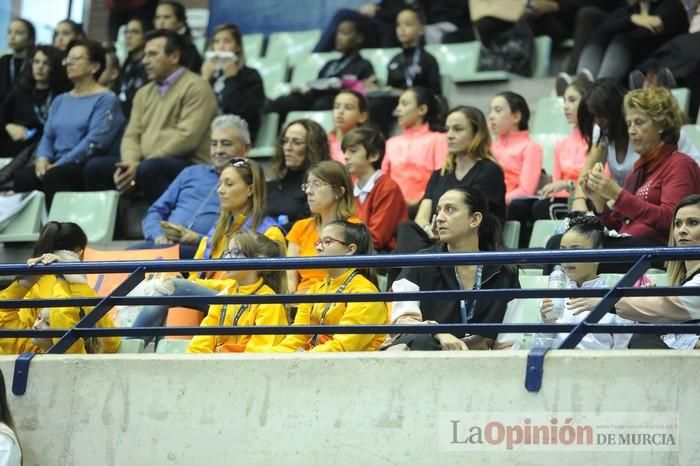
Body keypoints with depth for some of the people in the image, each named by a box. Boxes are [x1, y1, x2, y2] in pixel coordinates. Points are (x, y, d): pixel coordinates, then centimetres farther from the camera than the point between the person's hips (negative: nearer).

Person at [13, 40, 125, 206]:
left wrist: (59, 164, -18)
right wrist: (42, 158, -7)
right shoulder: (60, 100, 24)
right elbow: (48, 136, 17)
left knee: (53, 176, -36)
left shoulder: (106, 100, 0)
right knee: (23, 176, -24)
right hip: (58, 166, 6)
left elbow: (94, 141, -13)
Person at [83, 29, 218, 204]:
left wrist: (140, 165, -18)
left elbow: (186, 138, -16)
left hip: (188, 166, -7)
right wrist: (130, 163, -11)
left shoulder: (195, 87, -5)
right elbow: (132, 135, 14)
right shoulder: (144, 93, 20)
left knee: (148, 169, -37)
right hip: (144, 164, 7)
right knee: (96, 168, -10)